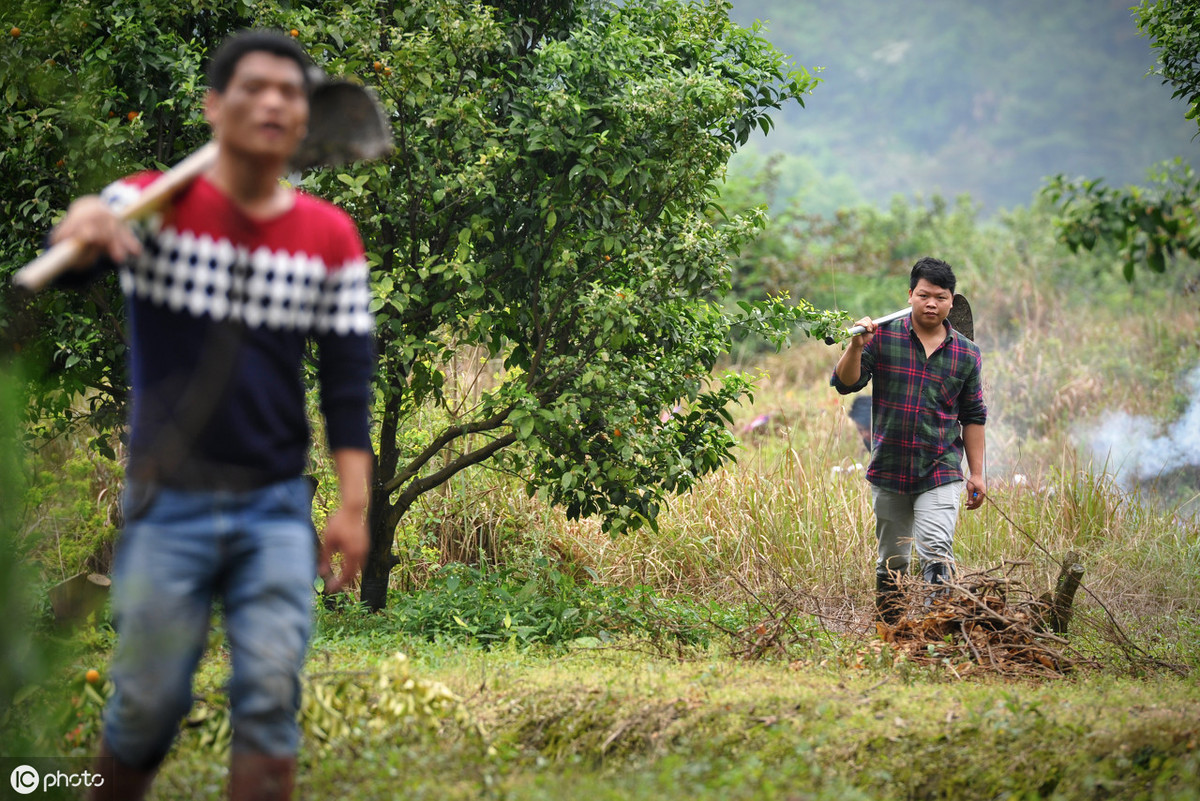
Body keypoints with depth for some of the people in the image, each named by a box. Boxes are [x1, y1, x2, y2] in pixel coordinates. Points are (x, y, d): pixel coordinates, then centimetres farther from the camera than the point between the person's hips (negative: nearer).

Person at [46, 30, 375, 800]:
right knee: (148, 706, 3)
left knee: (270, 695, -5)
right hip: (167, 505, -2)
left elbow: (347, 380, 4)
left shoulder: (331, 236, 3)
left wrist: (354, 507, -4)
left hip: (277, 507, 2)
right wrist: (82, 229, -48)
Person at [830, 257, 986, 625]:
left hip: (940, 473, -1)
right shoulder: (883, 337, -1)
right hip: (888, 471, 1)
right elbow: (845, 384, -4)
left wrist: (977, 473, 8)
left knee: (936, 554, -17)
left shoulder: (967, 355, 4)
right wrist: (857, 347, -22)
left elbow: (973, 416, 10)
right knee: (891, 561, 11)